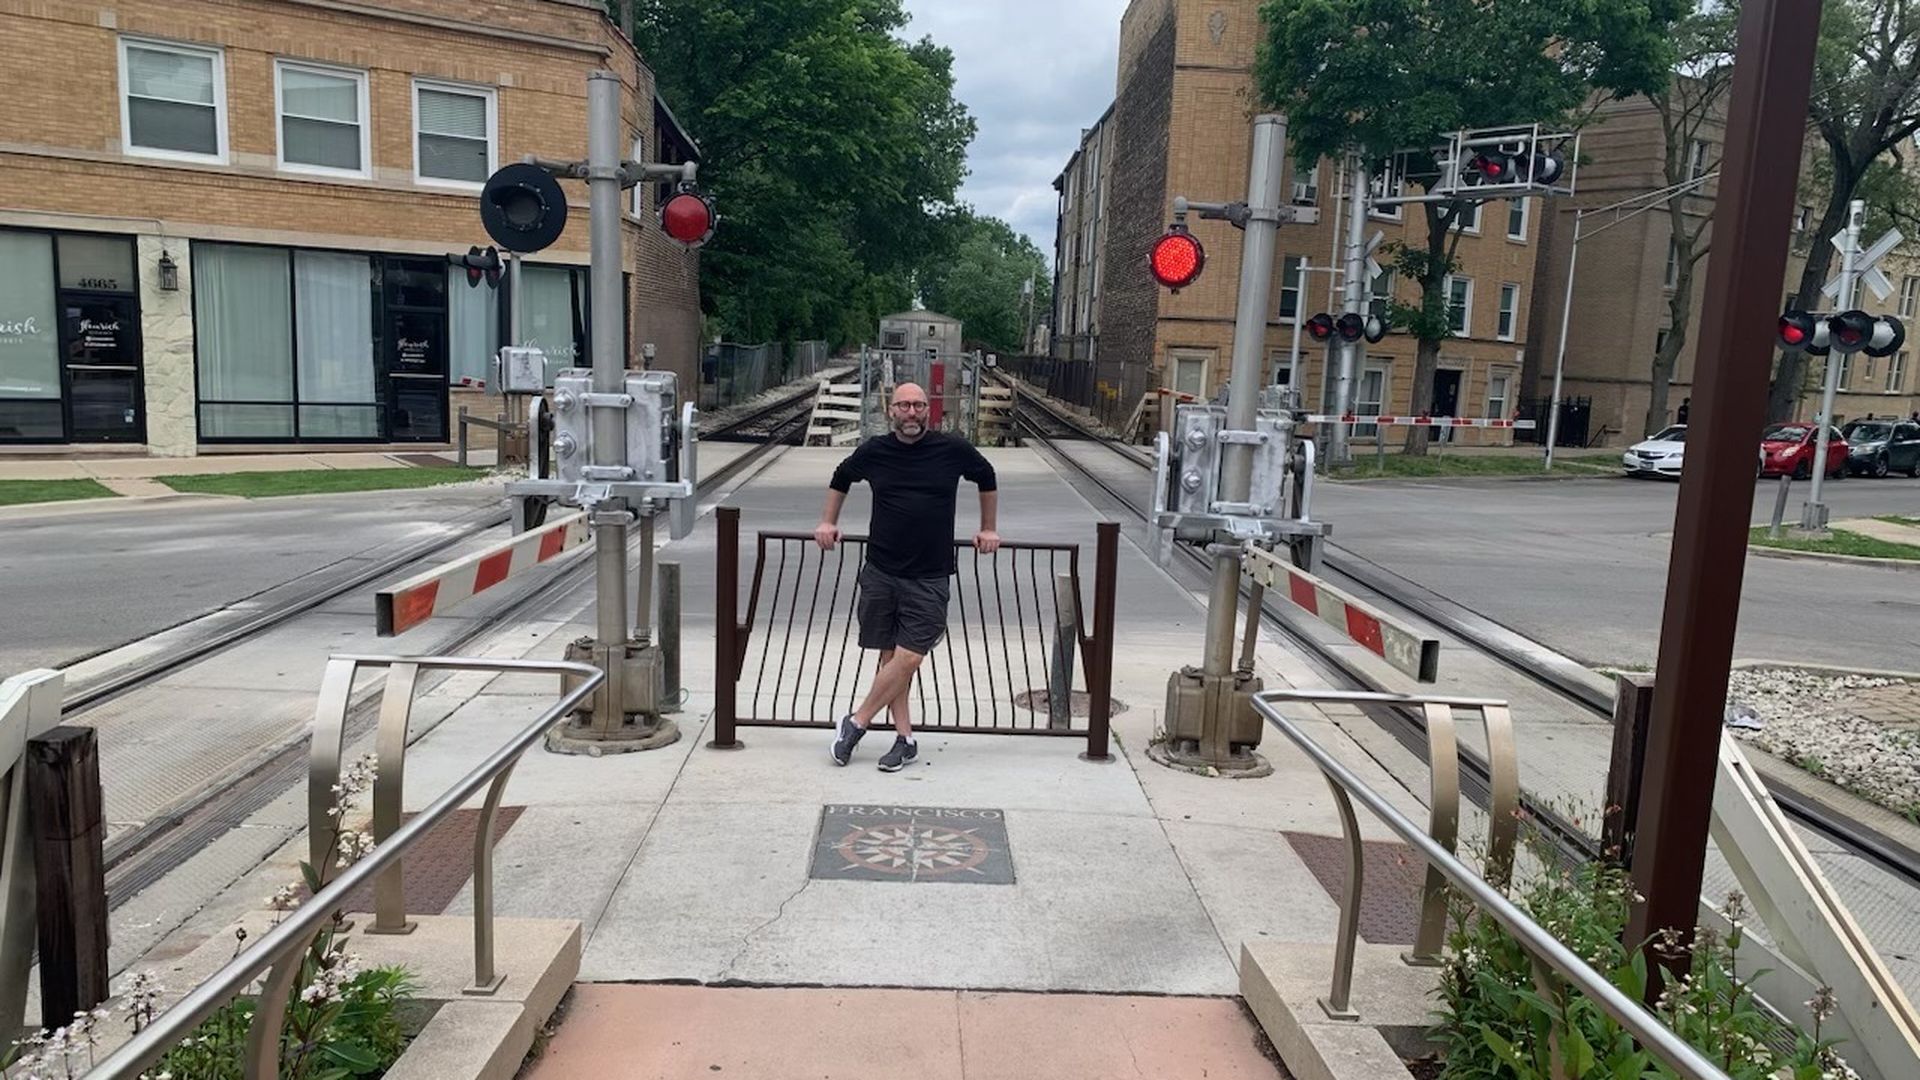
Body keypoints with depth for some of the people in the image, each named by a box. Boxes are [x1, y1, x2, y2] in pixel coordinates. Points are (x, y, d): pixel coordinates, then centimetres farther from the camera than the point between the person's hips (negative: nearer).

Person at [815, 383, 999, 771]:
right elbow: (840, 479, 23)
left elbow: (987, 480, 17)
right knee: (891, 656, 5)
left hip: (929, 577, -2)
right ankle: (905, 739, 14)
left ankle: (855, 722, 6)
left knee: (908, 657, -10)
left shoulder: (953, 450, -2)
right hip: (880, 571, 2)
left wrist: (989, 529, 19)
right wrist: (828, 522, 21)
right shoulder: (873, 452, 2)